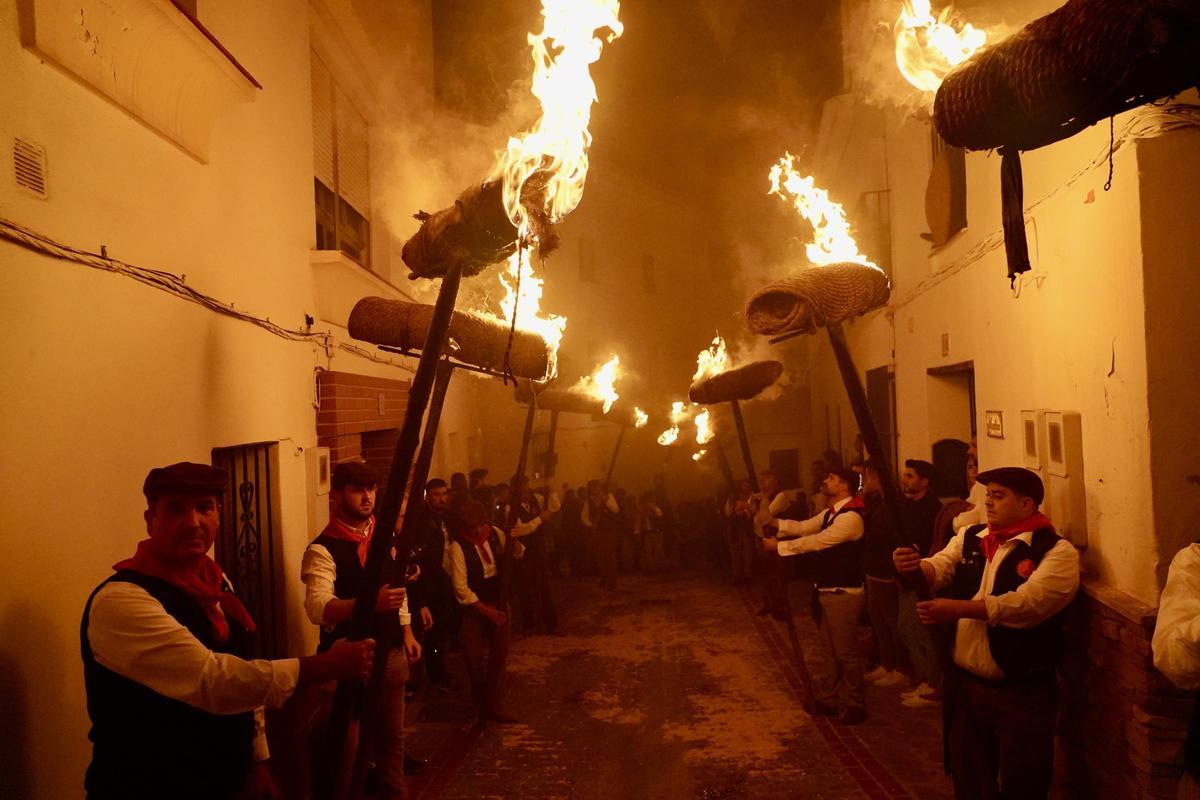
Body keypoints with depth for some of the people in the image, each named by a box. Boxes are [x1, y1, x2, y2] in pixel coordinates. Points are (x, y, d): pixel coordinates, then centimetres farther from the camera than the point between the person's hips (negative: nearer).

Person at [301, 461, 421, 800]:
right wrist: (371, 601, -45)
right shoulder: (322, 549, -16)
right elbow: (318, 608, -31)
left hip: (390, 651, 7)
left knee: (392, 735, 20)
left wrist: (407, 632, 14)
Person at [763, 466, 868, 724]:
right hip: (827, 591, 10)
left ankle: (857, 706, 17)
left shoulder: (850, 517, -22)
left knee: (846, 652, 2)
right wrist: (774, 522, -3)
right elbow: (803, 527, 11)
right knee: (826, 649, 18)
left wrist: (778, 545, -18)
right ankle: (825, 699, 29)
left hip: (843, 593, -10)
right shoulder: (830, 513, 11)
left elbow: (816, 541, -24)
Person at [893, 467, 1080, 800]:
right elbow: (939, 569, -6)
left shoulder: (1056, 551, -12)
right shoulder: (969, 538, 6)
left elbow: (1028, 603, -26)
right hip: (965, 682, 5)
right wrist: (915, 566, -29)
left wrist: (958, 609, -34)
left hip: (1022, 693, -5)